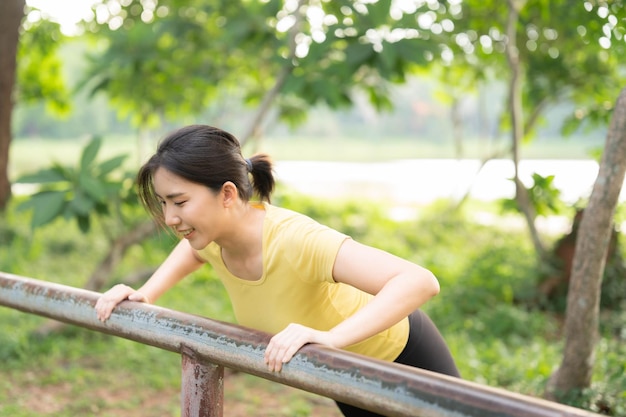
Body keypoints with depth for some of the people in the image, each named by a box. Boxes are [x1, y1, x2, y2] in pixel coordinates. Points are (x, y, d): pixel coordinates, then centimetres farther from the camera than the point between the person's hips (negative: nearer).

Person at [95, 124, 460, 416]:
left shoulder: (295, 239, -40)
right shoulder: (213, 236, -18)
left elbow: (420, 282, -47)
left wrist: (330, 337, -56)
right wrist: (146, 295, -5)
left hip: (400, 354, -6)